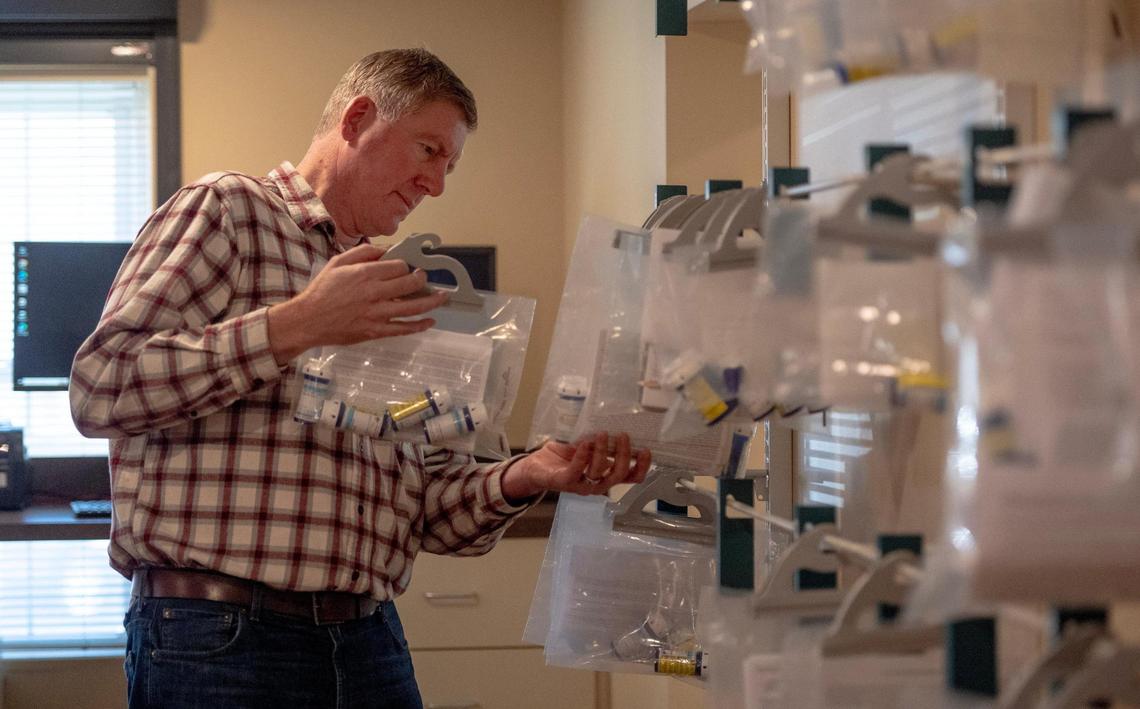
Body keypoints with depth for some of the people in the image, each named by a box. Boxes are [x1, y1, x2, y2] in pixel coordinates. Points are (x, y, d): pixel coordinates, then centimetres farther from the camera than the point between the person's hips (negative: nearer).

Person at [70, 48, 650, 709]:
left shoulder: (394, 304, 21)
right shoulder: (227, 209, 1)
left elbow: (428, 505, 17)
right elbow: (100, 387, -12)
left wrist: (527, 475, -2)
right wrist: (295, 326, -16)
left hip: (369, 636, 6)